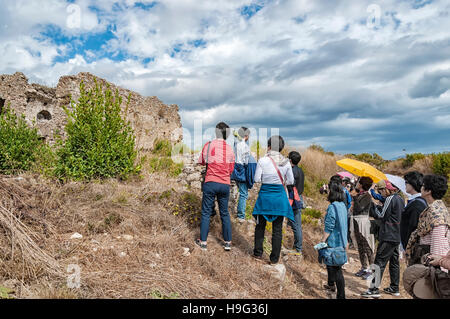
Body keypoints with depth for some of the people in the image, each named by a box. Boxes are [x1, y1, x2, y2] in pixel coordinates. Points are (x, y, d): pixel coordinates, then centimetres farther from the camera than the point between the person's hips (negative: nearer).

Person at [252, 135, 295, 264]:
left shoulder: (262, 160, -10)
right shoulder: (286, 162, -4)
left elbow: (257, 179, -7)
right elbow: (290, 181, 2)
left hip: (265, 195, -1)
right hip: (280, 196, 1)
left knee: (260, 225, 17)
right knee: (277, 229, 10)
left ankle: (258, 253, 27)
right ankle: (274, 258, 18)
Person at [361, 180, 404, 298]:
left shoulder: (390, 199, -15)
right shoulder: (400, 198, 13)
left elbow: (382, 216, -16)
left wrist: (376, 208, 3)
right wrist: (380, 208, 9)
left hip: (388, 236, -9)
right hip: (397, 236, 10)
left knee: (379, 261, -8)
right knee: (394, 261, 15)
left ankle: (374, 289, -7)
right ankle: (394, 288, 23)